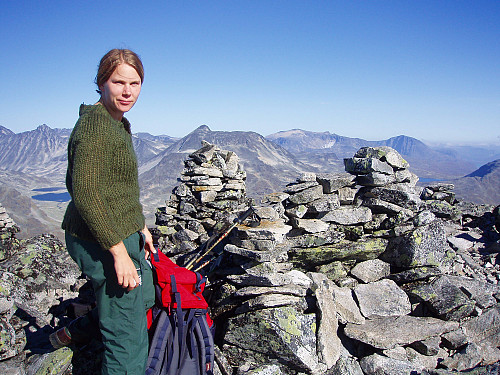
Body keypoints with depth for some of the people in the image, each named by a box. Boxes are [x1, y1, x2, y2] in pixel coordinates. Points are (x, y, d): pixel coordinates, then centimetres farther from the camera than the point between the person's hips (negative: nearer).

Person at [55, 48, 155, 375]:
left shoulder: (119, 124, 13)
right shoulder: (95, 124, -19)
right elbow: (85, 193, -25)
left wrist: (140, 227, 19)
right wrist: (119, 251, -25)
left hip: (123, 235, 10)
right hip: (103, 242, -10)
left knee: (145, 297, 29)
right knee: (128, 336, 1)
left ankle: (74, 331, 42)